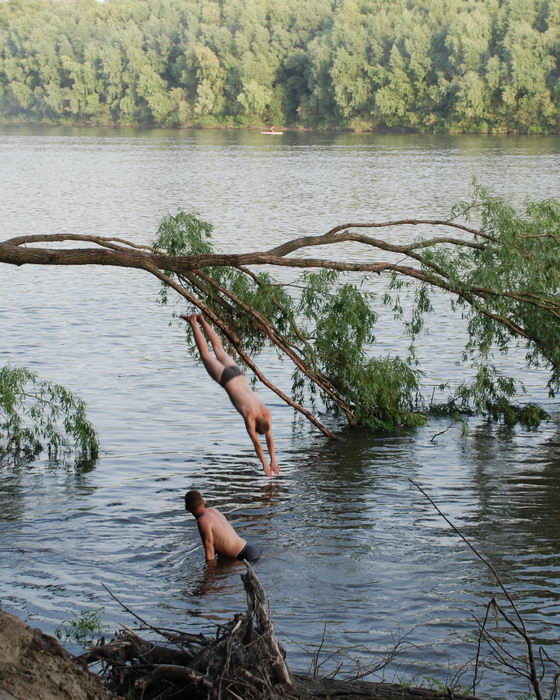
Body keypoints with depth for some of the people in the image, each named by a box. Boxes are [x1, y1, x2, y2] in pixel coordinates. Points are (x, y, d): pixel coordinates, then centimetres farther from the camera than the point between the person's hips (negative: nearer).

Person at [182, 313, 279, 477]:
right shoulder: (249, 417, -26)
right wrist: (265, 464, -21)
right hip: (225, 378, -4)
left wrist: (274, 461, -6)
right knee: (205, 353, 12)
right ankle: (194, 323, 21)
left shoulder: (266, 414, -14)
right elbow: (257, 443, -23)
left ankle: (202, 321, 33)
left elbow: (269, 439, -5)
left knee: (218, 349, 21)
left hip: (237, 374, 4)